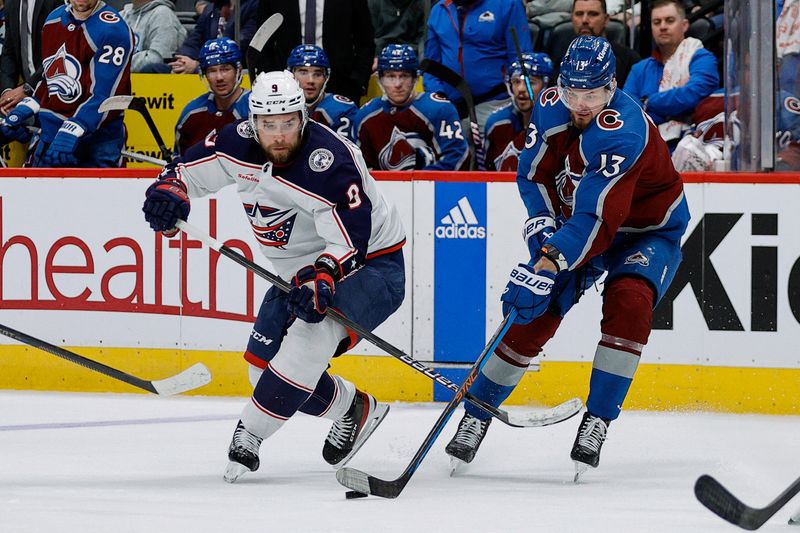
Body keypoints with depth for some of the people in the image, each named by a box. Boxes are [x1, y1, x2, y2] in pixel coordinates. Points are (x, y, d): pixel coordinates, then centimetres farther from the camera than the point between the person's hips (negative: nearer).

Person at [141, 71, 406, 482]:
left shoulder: (327, 162, -31)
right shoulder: (239, 143, -10)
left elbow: (352, 238, -36)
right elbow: (190, 168, 4)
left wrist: (322, 278, -53)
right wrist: (169, 190, -19)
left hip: (369, 264, -8)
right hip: (299, 271, 8)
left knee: (311, 334, -33)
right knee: (265, 366, 3)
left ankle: (249, 436, -23)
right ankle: (353, 411, 26)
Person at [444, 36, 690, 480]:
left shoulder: (625, 132, -36)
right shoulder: (551, 108, -16)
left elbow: (598, 219, -42)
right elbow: (533, 175, -2)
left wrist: (547, 267, -50)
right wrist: (541, 230, -18)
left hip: (648, 231, -5)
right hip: (574, 222, 5)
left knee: (628, 302, -29)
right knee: (533, 315, -5)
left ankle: (597, 421, -20)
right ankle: (477, 413, 8)